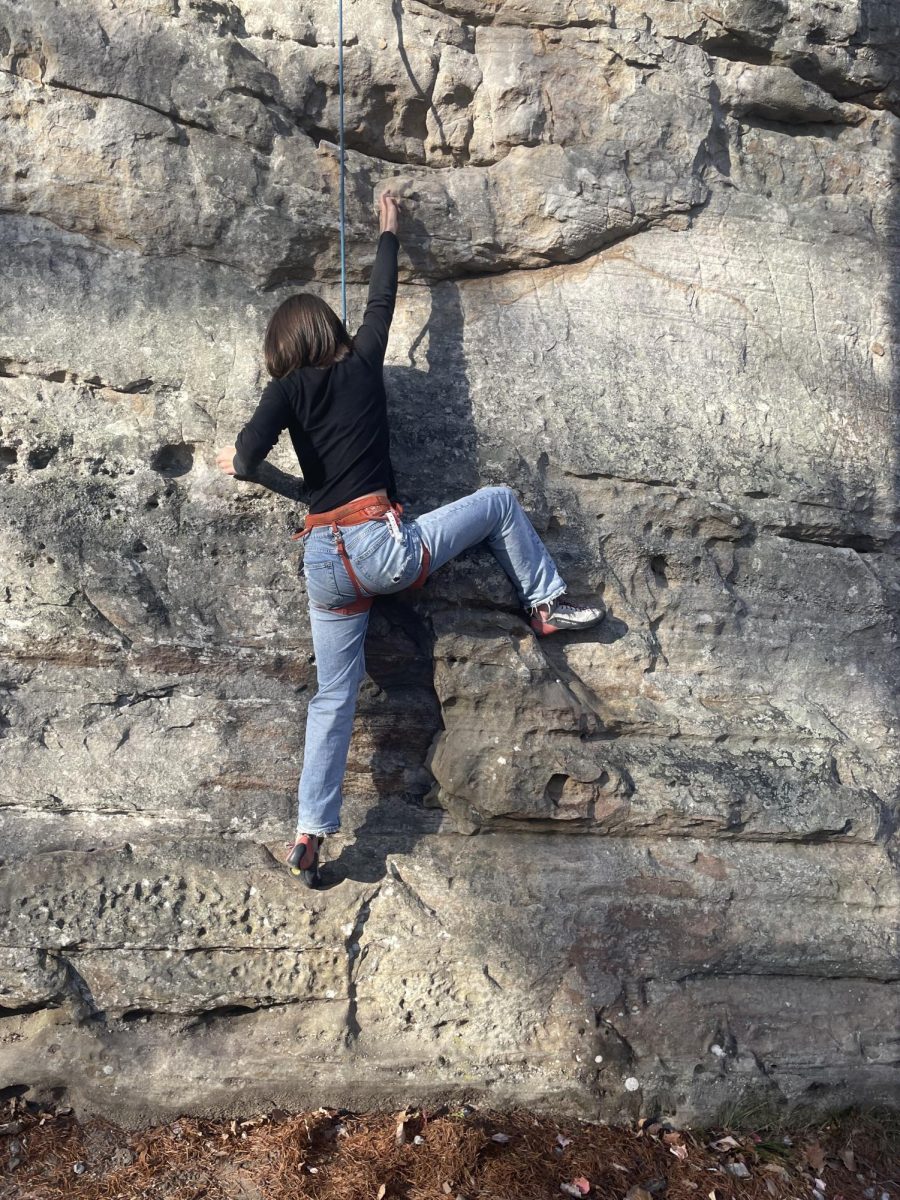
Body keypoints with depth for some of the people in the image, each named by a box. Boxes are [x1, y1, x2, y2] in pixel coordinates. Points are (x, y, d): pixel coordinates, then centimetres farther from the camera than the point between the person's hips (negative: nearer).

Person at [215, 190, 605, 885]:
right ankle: (546, 604, 21)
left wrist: (235, 461, 15)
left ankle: (310, 836, 9)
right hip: (383, 547, -3)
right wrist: (389, 229, 39)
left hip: (324, 563, 3)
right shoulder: (363, 363, 7)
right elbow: (382, 299, 24)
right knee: (499, 501, 16)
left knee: (334, 700, 11)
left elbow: (246, 460, -9)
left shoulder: (289, 388, 7)